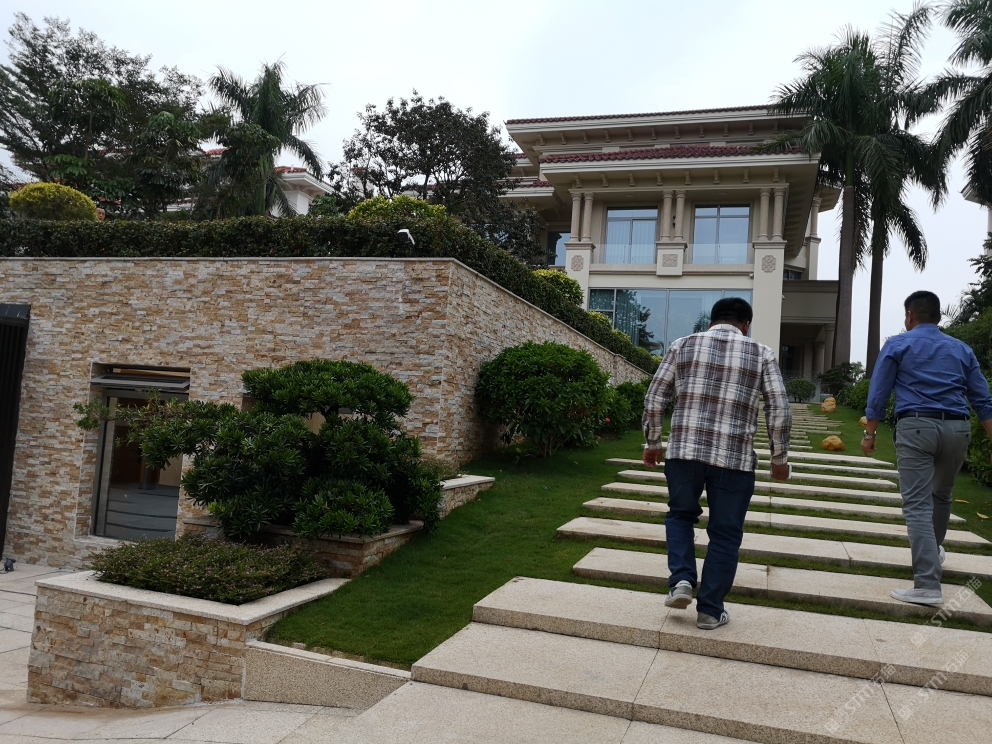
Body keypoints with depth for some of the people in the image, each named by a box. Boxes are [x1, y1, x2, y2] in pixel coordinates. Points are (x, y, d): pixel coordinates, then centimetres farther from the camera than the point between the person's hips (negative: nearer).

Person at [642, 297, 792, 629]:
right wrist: (780, 458, 12)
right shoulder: (761, 354, 5)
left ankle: (681, 580, 7)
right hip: (735, 458, -1)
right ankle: (710, 610, 16)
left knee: (681, 514, 23)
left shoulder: (683, 346, 7)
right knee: (725, 533, 11)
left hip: (684, 451, 1)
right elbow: (780, 411, 1)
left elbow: (654, 399, 5)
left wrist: (653, 443, 15)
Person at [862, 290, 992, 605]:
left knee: (917, 505, -7)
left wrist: (870, 433, 8)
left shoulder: (898, 345, 5)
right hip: (957, 429, 5)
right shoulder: (962, 349, 17)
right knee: (941, 495, 26)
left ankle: (927, 585, -15)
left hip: (916, 427, -5)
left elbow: (878, 394, 1)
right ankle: (933, 552, 47)